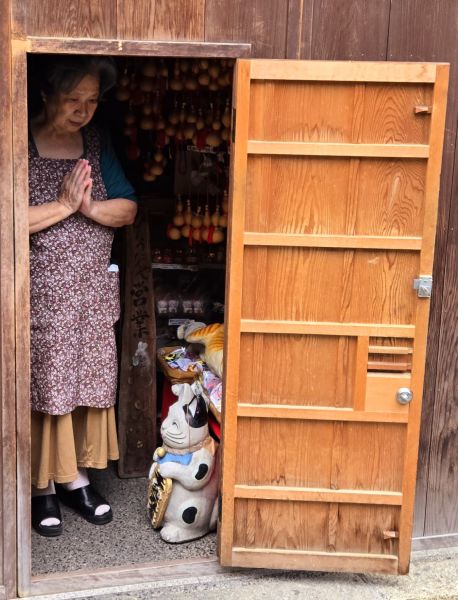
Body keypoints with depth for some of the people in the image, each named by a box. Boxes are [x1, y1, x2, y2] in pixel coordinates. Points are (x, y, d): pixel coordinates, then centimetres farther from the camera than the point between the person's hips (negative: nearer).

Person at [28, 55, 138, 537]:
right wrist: (63, 205, -20)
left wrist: (89, 207, -15)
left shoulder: (95, 144, 6)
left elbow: (127, 209, 3)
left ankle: (75, 478, 26)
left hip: (92, 290, 5)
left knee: (88, 382, 10)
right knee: (43, 387, 2)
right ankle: (43, 487, 19)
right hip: (40, 292, -5)